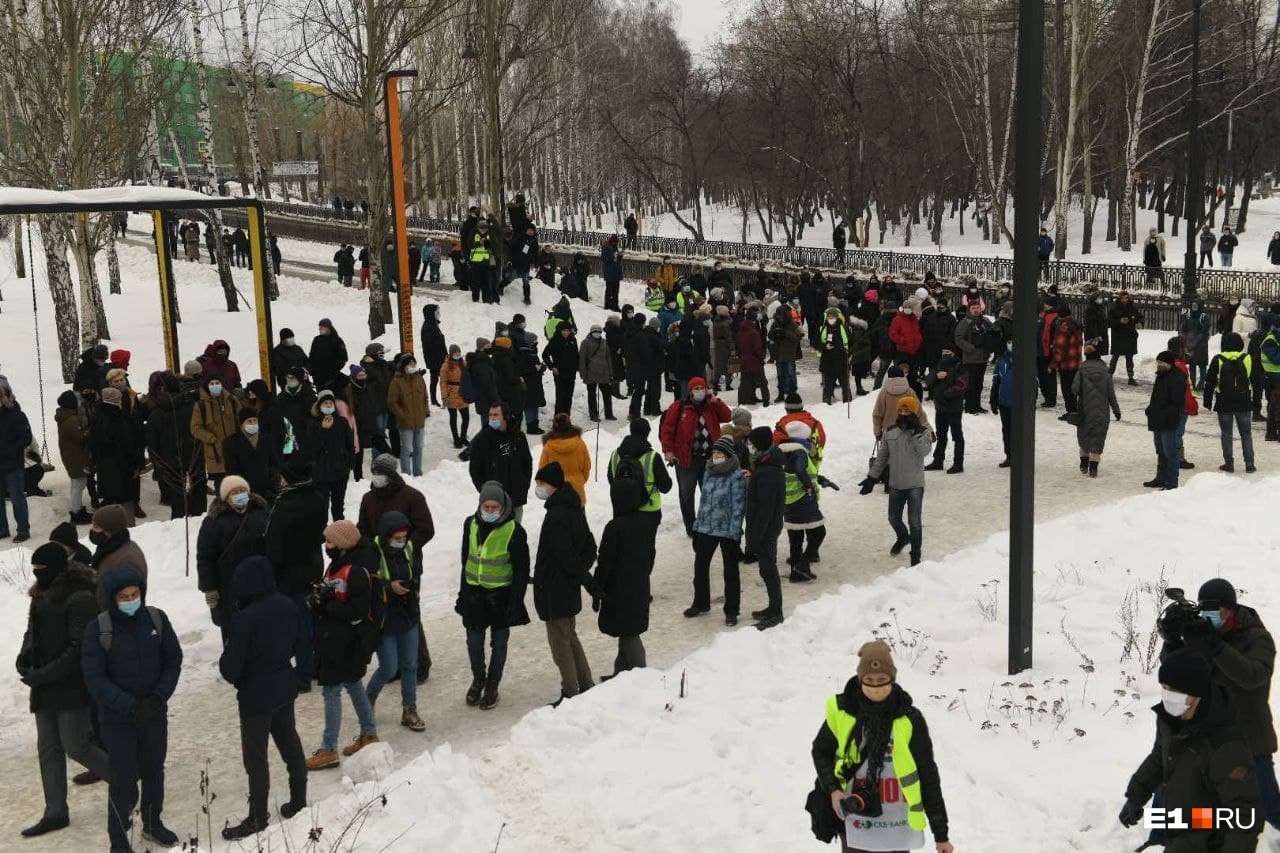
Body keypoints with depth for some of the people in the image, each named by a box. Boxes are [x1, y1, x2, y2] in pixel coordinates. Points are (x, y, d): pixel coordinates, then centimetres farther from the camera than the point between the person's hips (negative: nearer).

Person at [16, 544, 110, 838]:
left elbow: (79, 648, -22)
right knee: (48, 749, 12)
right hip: (45, 689, 9)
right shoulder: (43, 595, 8)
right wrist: (25, 655, 0)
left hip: (72, 688, -9)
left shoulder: (80, 599, -20)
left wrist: (41, 675, -22)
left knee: (76, 747, -4)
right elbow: (34, 631, 20)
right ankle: (55, 812, 22)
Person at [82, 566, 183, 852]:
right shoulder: (98, 629, -15)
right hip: (116, 718, -3)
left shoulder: (156, 619, -7)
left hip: (155, 713, 3)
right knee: (123, 777, 1)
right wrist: (130, 706, -21)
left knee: (154, 770, 18)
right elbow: (94, 678, -14)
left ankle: (152, 823, 39)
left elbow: (173, 660, 0)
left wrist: (159, 697, -14)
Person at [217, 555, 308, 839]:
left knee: (256, 756, 7)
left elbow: (230, 667, -21)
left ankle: (258, 817, 17)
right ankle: (298, 802, 33)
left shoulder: (245, 619, -27)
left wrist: (232, 674, 1)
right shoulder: (286, 607, -6)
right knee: (290, 743, 20)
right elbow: (299, 645, 8)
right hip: (285, 687, 7)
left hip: (256, 695, -7)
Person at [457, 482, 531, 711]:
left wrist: (516, 601, -12)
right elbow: (465, 560, 12)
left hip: (501, 595, -3)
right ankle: (478, 679, 32)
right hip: (474, 593, 3)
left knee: (499, 642, 9)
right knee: (474, 641, 8)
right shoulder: (471, 525, 1)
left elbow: (521, 569, -8)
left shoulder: (513, 530, -13)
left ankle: (492, 685, 25)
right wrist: (463, 593, 11)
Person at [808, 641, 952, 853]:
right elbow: (820, 752, 9)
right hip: (854, 824, 1)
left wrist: (940, 833, -2)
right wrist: (833, 789, -8)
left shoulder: (909, 719, -9)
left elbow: (928, 777, -3)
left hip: (897, 826, -1)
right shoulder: (842, 711, -7)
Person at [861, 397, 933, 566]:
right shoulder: (890, 432, 3)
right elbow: (881, 457, 8)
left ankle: (915, 556, 11)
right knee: (894, 518, 15)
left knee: (915, 522, -2)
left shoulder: (922, 432, -6)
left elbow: (924, 450, -25)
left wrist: (916, 431, -25)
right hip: (896, 484, 4)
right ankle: (903, 537, 47)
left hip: (915, 485, -4)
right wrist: (872, 478, 6)